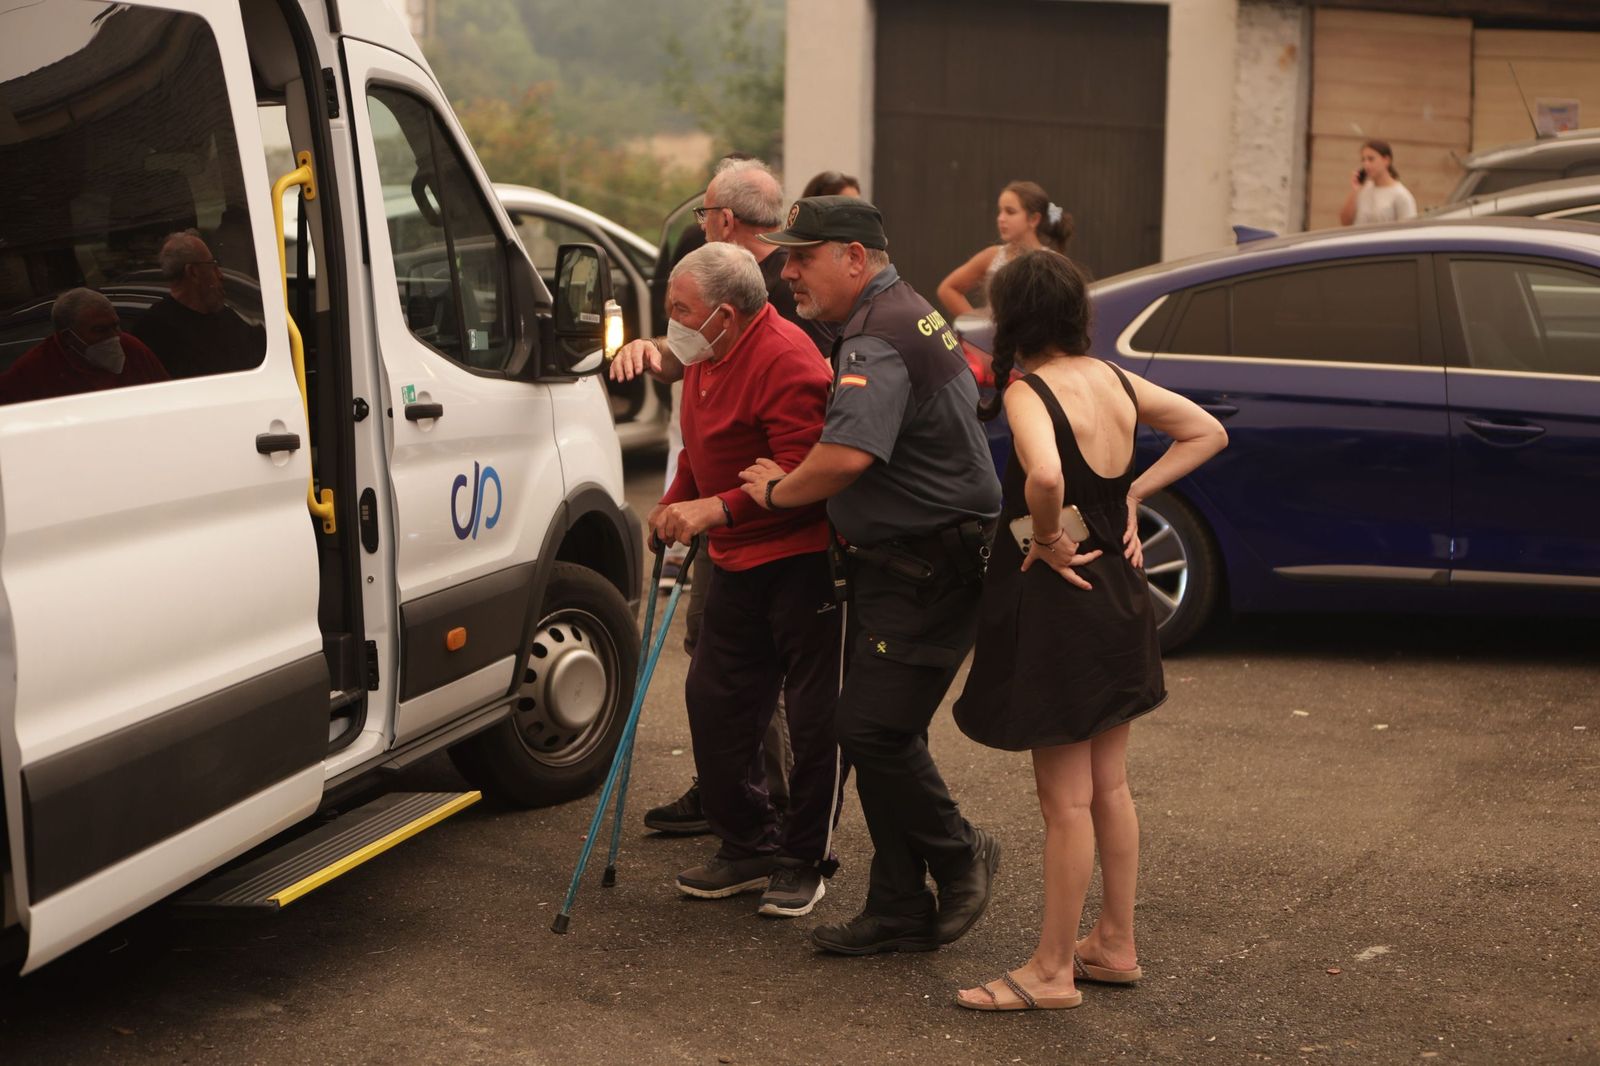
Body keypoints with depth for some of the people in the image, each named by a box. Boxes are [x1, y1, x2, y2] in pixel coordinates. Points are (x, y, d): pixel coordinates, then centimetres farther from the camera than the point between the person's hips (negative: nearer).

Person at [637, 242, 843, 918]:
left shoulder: (786, 363, -23)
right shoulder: (707, 356, 7)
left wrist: (716, 509, -30)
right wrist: (675, 505, 10)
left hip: (803, 562, -9)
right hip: (737, 559, 9)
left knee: (813, 716, 1)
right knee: (714, 699, 11)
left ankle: (804, 860, 15)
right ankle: (748, 845, 24)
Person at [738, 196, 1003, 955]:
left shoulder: (878, 342, -20)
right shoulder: (907, 317, 15)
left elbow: (847, 455, -35)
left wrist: (777, 490, -14)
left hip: (929, 570, -11)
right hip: (890, 564, 11)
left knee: (873, 727, -11)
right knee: (875, 733, 10)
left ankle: (959, 857, 11)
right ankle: (900, 910, 16)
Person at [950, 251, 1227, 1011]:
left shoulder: (1029, 391, -19)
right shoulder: (1114, 380, 4)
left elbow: (1044, 475, -39)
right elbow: (1207, 433, 14)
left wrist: (1048, 539, -20)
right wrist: (1134, 494, 8)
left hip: (1056, 603, -8)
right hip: (1117, 597, 8)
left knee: (1066, 801, 0)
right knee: (1109, 786, 18)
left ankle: (1053, 970, 11)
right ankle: (1115, 945, 29)